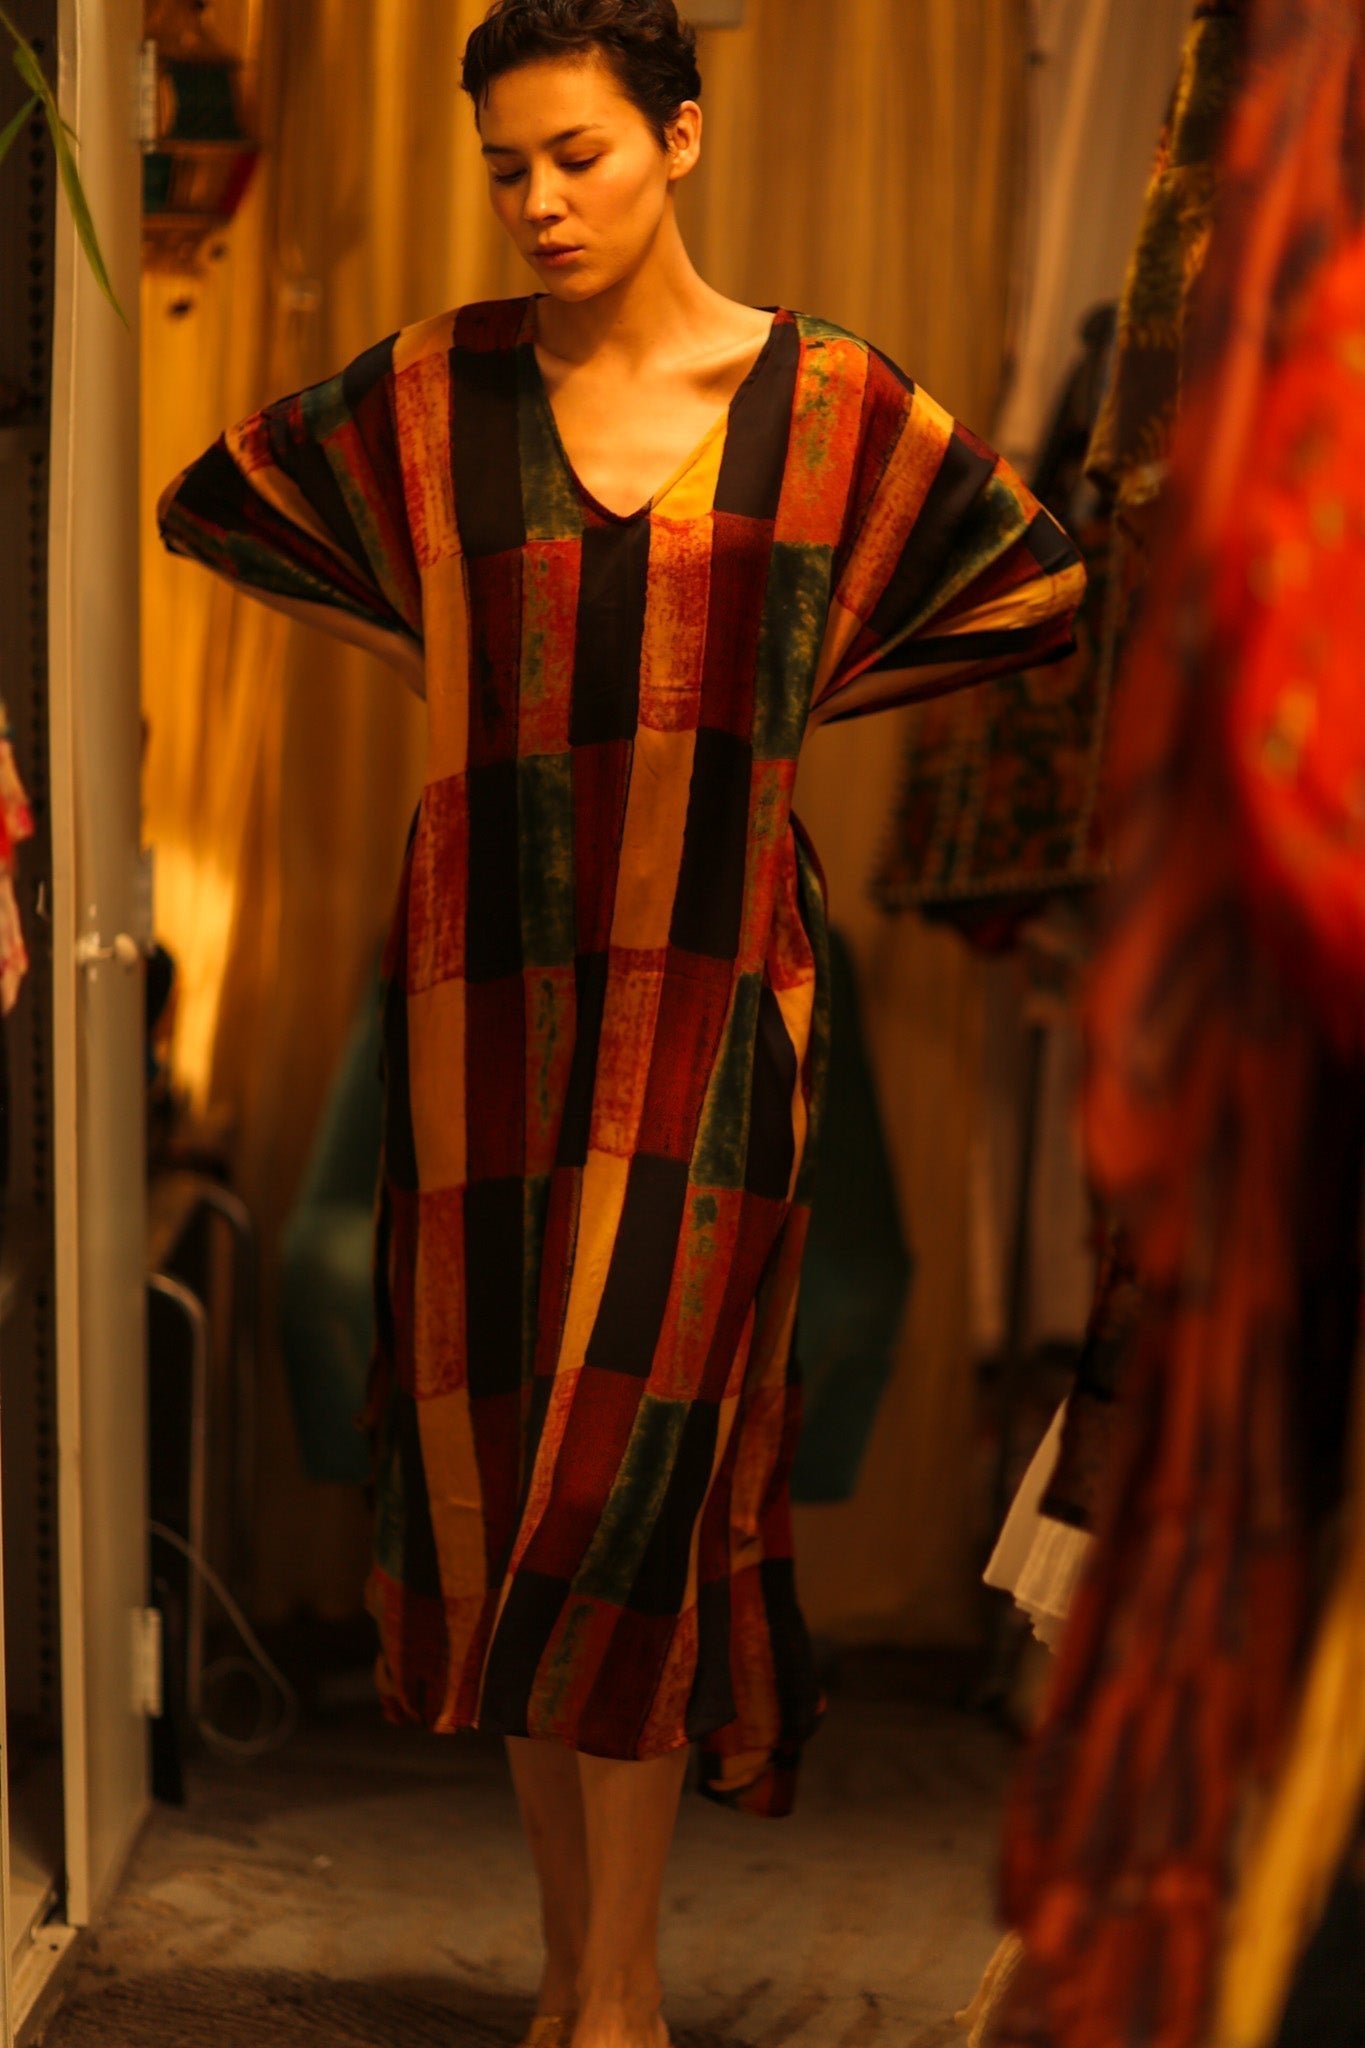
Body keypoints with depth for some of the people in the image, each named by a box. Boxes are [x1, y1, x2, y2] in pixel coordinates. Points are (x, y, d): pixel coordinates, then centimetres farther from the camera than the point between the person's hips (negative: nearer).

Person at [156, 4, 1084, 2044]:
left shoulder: (828, 401, 0)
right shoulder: (434, 391, 3)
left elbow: (1038, 578, 13)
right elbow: (209, 499, 19)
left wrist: (776, 703, 9)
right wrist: (427, 648, 13)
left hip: (706, 996, -2)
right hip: (491, 985, 2)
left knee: (631, 1454, -9)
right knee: (502, 1462, 4)